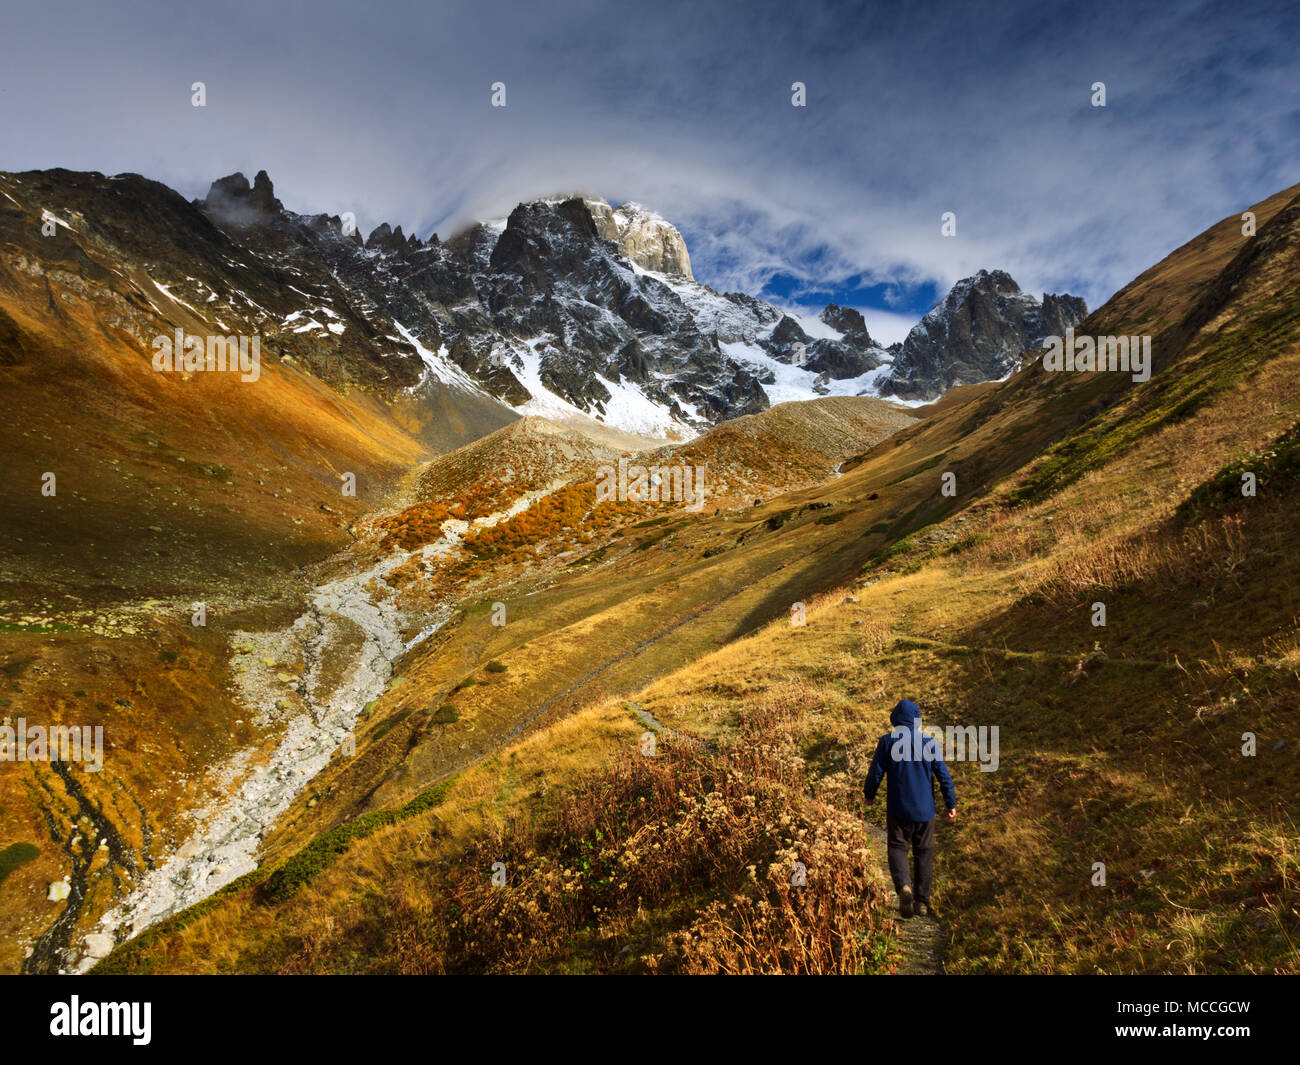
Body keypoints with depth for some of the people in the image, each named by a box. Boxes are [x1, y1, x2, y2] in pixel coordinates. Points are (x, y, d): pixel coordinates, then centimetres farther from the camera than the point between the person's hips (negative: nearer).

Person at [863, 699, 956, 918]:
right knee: (924, 853, 12)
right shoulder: (929, 742, -3)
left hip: (898, 809, -1)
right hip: (925, 810, 2)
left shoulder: (887, 741, -6)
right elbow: (944, 775, 0)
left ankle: (903, 886, -19)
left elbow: (876, 772, -2)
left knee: (897, 847, 7)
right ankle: (922, 902, 13)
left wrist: (869, 795, 15)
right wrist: (951, 804, 10)